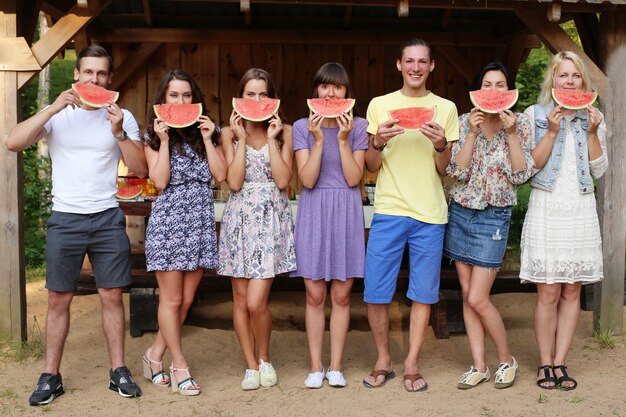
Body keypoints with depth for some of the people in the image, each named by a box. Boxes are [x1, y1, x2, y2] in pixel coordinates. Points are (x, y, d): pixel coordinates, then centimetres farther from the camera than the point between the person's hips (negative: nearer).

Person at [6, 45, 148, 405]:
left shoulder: (122, 117, 3)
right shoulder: (58, 115, 1)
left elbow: (141, 169, -2)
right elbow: (13, 143, -13)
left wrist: (119, 133, -15)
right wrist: (53, 107, -19)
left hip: (107, 217, 1)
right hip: (65, 218, 0)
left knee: (112, 296, 4)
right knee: (59, 299, 4)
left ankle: (119, 371, 15)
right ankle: (51, 376, 15)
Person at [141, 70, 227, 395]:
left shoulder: (204, 131, 11)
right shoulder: (153, 136, 4)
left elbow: (221, 175, -1)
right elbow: (160, 181, -10)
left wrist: (207, 138, -4)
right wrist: (164, 140, -11)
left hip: (201, 220, 3)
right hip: (169, 219, -3)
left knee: (186, 300, 6)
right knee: (172, 299, 0)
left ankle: (155, 354, 23)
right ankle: (179, 366, 12)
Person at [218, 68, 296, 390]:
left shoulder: (284, 131, 4)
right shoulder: (230, 133, 5)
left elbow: (282, 180, -7)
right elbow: (234, 182, -7)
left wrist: (272, 138, -7)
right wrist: (242, 137, -8)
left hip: (272, 219, -2)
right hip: (239, 218, 2)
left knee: (256, 301, -10)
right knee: (240, 299, 6)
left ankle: (264, 359, 16)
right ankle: (251, 366, 22)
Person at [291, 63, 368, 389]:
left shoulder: (358, 126, 2)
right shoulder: (302, 127, 2)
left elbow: (353, 178, -7)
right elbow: (308, 180, -8)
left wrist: (343, 139, -14)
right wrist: (319, 139, -15)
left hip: (346, 214, 0)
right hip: (313, 212, 0)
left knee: (341, 296, 4)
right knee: (315, 295, 4)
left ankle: (336, 367, 16)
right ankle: (316, 367, 16)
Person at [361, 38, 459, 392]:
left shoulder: (446, 108, 9)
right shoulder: (380, 105, 8)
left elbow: (445, 170, 8)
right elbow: (371, 167, 8)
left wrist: (441, 145, -12)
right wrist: (378, 142, -12)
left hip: (430, 215, 0)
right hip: (389, 210, 0)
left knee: (423, 294, 4)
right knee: (375, 293, -1)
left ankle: (412, 365, 17)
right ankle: (384, 361, 18)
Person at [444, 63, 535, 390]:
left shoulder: (520, 124, -2)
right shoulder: (464, 122, 1)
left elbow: (521, 175, -11)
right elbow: (456, 171, -8)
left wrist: (510, 133, -16)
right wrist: (473, 132, -15)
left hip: (494, 218, -3)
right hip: (460, 213, 3)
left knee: (477, 299, -7)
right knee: (467, 294, 6)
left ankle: (507, 359, 16)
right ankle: (479, 366, 18)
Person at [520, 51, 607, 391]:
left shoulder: (593, 117, 10)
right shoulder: (535, 114, 1)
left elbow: (599, 170, 6)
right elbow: (530, 165, -5)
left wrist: (592, 133, -6)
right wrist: (551, 131, -14)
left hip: (581, 210, 3)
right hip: (546, 208, -3)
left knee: (571, 291, 4)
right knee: (548, 292, -4)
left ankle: (559, 363, 12)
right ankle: (545, 364, 8)